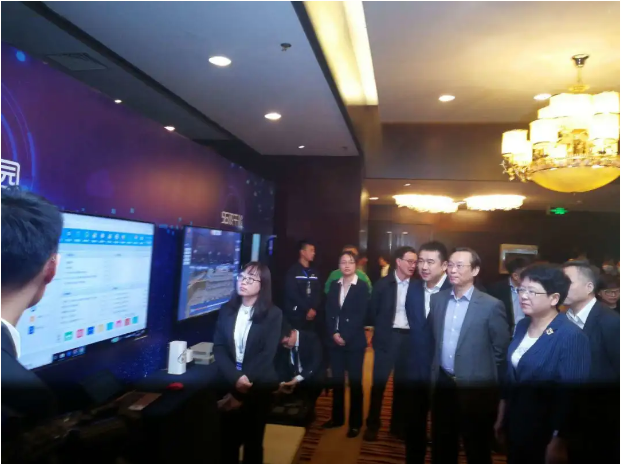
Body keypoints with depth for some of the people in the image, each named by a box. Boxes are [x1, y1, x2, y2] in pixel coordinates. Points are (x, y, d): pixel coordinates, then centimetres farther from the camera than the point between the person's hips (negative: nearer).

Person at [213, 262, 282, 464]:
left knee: (253, 442, 12)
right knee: (228, 440, 10)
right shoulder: (227, 310, 3)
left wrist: (243, 388, -15)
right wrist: (235, 378, -19)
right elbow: (218, 348, -3)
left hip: (257, 388, -2)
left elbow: (267, 355, -12)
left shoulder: (273, 314, -7)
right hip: (230, 384, 3)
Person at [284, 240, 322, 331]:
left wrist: (314, 309, -8)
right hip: (295, 315, -4)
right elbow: (292, 294, -10)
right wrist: (307, 309, -11)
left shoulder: (314, 273, 13)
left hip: (312, 315, 5)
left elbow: (318, 293, 8)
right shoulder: (292, 271, -3)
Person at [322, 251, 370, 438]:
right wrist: (334, 333, -8)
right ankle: (337, 417, 26)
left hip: (354, 341, -4)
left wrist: (345, 337, -13)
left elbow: (361, 315, -10)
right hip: (335, 340, 4)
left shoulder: (362, 286, -5)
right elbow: (329, 312, 6)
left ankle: (355, 422, 17)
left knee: (355, 381, 4)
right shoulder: (334, 285, 9)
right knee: (337, 380, 11)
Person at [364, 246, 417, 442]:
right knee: (379, 382, 5)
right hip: (388, 338, -1)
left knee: (402, 383, 12)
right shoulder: (383, 284, -4)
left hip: (408, 338, 2)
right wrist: (382, 329, 3)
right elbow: (373, 311, 2)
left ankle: (399, 424, 27)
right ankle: (372, 425, 19)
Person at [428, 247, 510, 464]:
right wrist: (435, 371, 11)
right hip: (442, 383, 4)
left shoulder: (491, 305, -13)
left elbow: (501, 351, -7)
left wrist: (490, 382, -2)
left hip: (475, 387, -4)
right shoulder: (437, 299, 2)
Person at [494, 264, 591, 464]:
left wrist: (559, 441, -15)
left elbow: (571, 394, -19)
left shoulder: (571, 336, -21)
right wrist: (502, 416, 13)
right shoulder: (522, 326, 0)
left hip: (545, 433, -6)